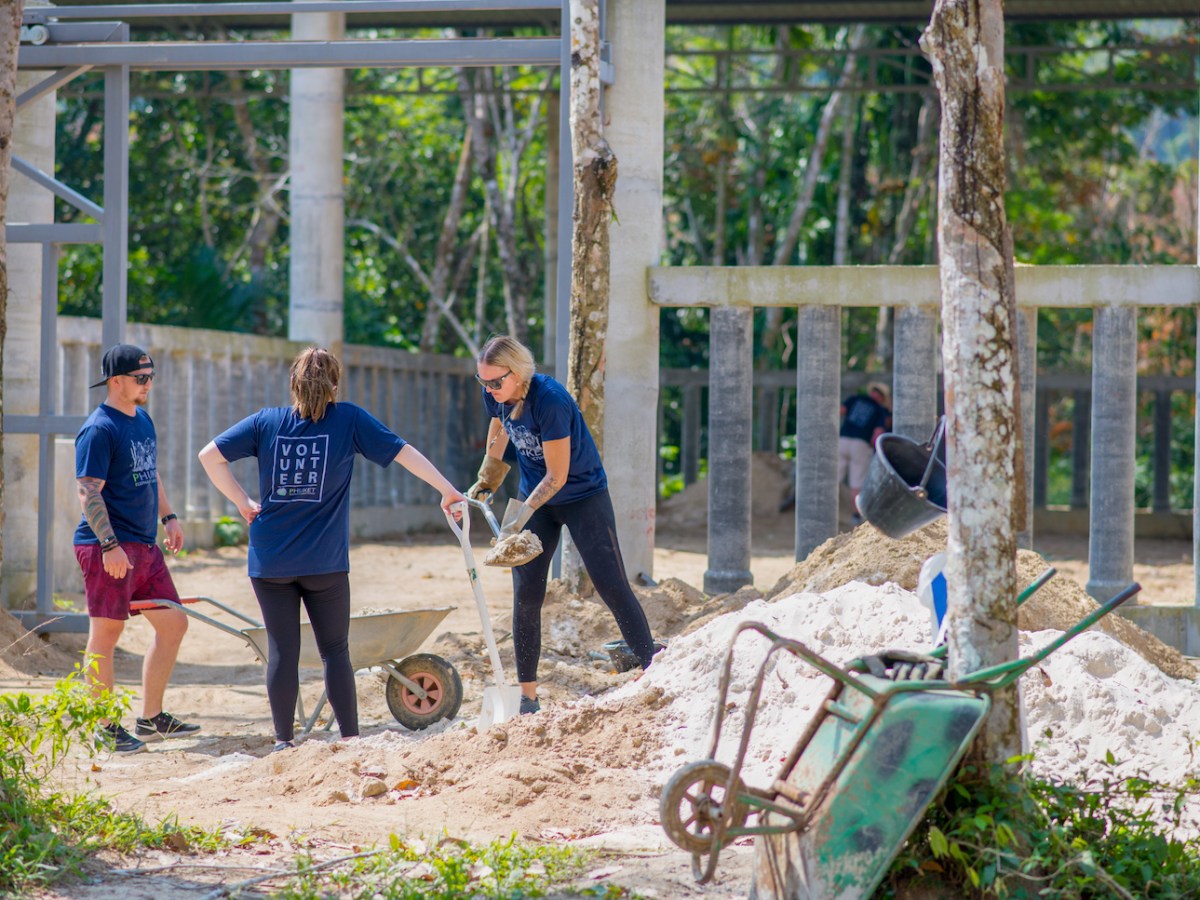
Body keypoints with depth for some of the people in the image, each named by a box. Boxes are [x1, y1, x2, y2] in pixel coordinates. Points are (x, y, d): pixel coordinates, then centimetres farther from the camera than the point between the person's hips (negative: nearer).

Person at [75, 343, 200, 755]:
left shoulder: (143, 419, 14)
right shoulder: (99, 429, -13)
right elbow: (88, 492, -18)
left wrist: (168, 516, 20)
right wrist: (110, 545, -23)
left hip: (144, 546, 9)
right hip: (109, 546, -9)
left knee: (173, 623, 10)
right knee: (105, 633, -3)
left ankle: (151, 717, 18)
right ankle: (105, 728, 4)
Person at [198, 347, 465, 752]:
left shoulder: (266, 422, 3)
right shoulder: (349, 420, -1)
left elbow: (209, 455, 0)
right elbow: (404, 453, 0)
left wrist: (243, 502, 5)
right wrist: (448, 491, 8)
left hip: (270, 562, 1)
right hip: (324, 562, -1)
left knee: (282, 651, 5)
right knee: (335, 650, 8)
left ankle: (284, 740, 6)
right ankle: (350, 738, 7)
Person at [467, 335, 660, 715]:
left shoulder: (550, 401, -30)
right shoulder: (497, 396, -10)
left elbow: (557, 476, -25)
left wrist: (522, 516, -25)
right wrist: (483, 485, 19)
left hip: (583, 496, -6)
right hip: (535, 497, 6)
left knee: (612, 586, -9)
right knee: (525, 597, 1)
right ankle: (528, 698, 7)